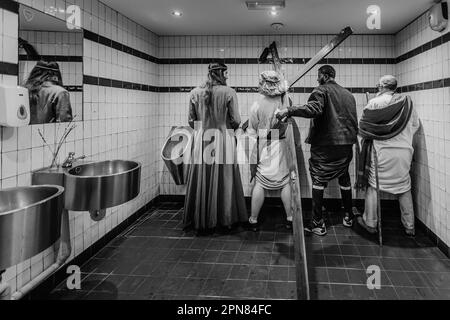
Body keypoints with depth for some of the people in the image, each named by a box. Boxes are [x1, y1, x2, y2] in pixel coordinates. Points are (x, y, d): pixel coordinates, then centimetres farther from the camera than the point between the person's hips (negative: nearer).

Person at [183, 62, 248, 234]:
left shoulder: (195, 92, 2)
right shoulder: (228, 92, -6)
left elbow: (191, 120, 5)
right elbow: (236, 121, -7)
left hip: (201, 140, 2)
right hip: (223, 139, -2)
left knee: (201, 181, 9)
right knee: (224, 181, 8)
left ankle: (201, 221, 17)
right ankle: (225, 220, 17)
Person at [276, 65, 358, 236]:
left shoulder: (321, 91, -7)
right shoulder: (348, 94, 15)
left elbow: (314, 109, -27)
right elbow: (354, 121, 18)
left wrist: (288, 111, -29)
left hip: (324, 145, -6)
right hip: (346, 143, 6)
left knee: (318, 181, 1)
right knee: (344, 179, 19)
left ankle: (318, 223, 1)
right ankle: (348, 216, 29)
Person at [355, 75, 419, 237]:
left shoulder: (374, 103, -7)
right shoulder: (407, 103, 2)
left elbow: (363, 126, -4)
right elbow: (415, 125, 8)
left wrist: (367, 137, 16)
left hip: (381, 151, -3)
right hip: (404, 151, 4)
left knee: (373, 186, 9)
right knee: (404, 188, 13)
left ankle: (370, 223, 16)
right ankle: (409, 226, 21)